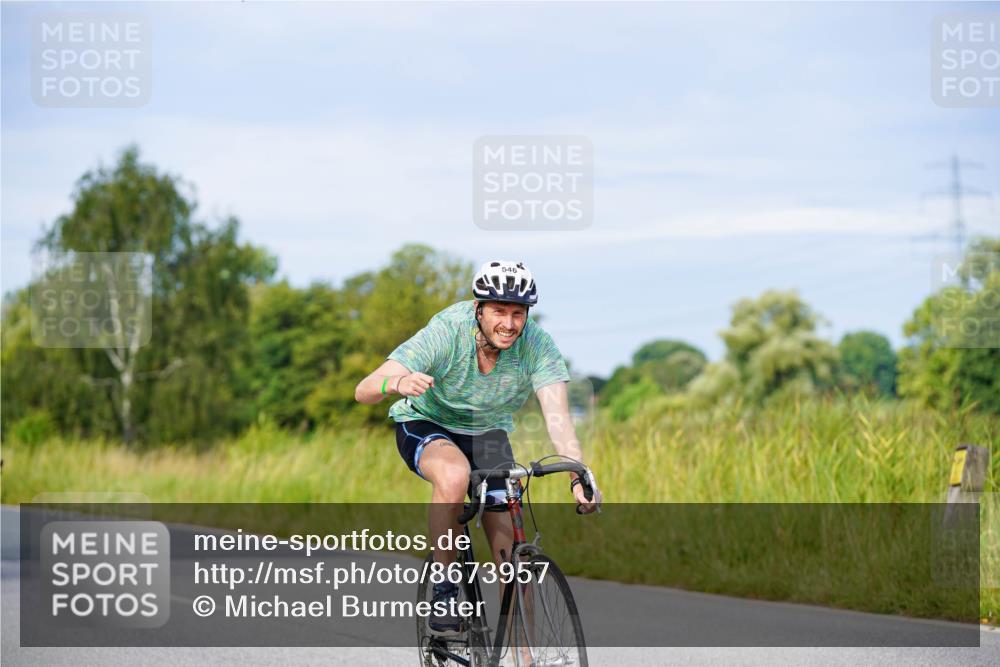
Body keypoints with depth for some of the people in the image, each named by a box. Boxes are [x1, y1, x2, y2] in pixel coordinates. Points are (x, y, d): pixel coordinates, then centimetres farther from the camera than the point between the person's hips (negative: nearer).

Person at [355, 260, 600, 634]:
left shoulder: (536, 344, -24)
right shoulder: (447, 332, -30)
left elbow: (557, 416, -33)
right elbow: (364, 391, -35)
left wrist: (579, 478, -49)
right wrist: (397, 383, -58)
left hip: (486, 433, 3)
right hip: (425, 424, -3)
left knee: (510, 546, -11)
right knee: (455, 475, -37)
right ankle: (443, 588, -20)